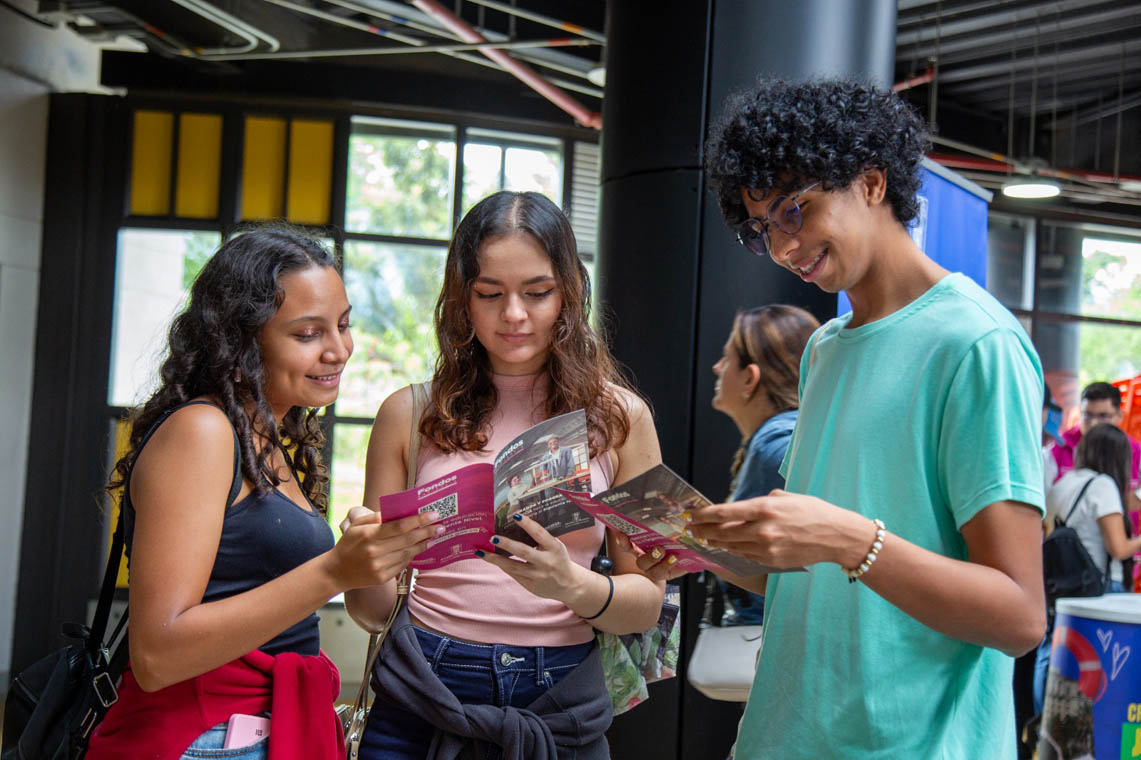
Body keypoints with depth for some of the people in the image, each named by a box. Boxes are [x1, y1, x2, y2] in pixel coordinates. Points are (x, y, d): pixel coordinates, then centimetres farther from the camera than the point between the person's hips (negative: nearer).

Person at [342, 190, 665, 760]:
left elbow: (646, 601, 1)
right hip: (422, 696, 0)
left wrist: (573, 585, -19)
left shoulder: (619, 417, 1)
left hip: (559, 709, 1)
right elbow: (373, 610, 4)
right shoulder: (410, 415, 0)